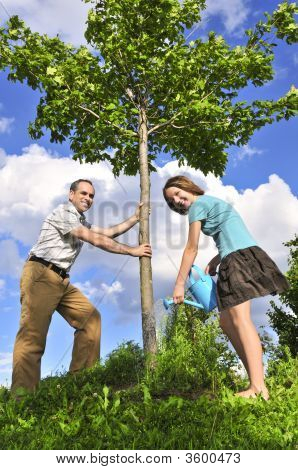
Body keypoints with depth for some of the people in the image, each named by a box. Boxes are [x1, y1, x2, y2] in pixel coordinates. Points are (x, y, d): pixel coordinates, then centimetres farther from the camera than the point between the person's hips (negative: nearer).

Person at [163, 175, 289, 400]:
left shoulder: (198, 204, -3)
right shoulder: (211, 202, 24)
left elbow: (191, 249, -5)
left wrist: (179, 285, -1)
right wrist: (215, 261, 13)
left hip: (240, 258, -9)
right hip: (242, 257, 9)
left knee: (240, 320, -15)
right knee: (226, 321, 8)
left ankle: (258, 388, -19)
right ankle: (256, 380, 8)